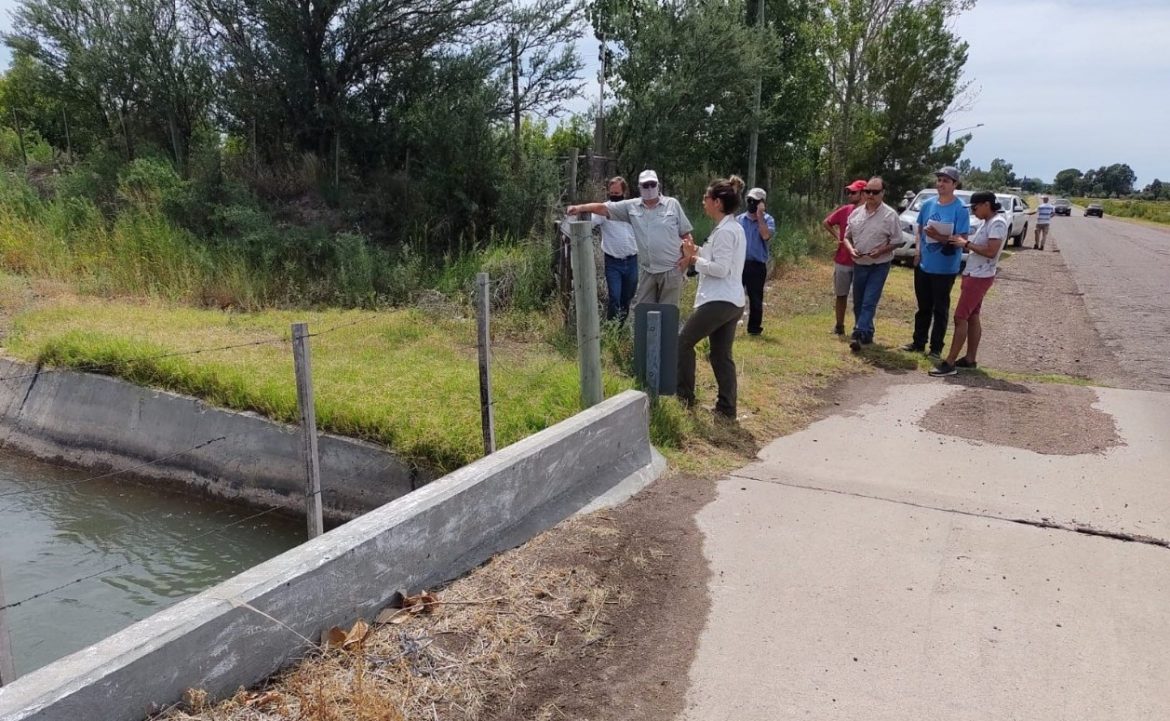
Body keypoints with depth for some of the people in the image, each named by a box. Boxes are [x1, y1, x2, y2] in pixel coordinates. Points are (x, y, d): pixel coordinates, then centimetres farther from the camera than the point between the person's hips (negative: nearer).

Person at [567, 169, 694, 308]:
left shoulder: (672, 204, 1)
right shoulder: (631, 206, 4)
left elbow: (685, 234, 5)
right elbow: (603, 207, -3)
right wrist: (580, 208, -17)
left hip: (671, 269, -2)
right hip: (646, 270, 2)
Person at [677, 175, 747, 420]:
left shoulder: (725, 231, -16)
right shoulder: (734, 228, 15)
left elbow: (720, 269, -21)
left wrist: (694, 259, -11)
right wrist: (697, 253, 6)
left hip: (719, 301, -10)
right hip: (732, 301, 10)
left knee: (683, 341, 4)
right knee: (722, 355, 12)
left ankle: (685, 397, 12)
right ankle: (726, 408, 13)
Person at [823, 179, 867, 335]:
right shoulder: (845, 210, 1)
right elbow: (827, 222, 16)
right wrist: (837, 237, 6)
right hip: (842, 261, 4)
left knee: (858, 299, 4)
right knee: (841, 295, 13)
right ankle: (839, 326, 24)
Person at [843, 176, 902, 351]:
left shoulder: (890, 215, -10)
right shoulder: (856, 212, 4)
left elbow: (897, 241, -6)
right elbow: (847, 236, 11)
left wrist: (881, 250, -21)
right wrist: (851, 249, -9)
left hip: (879, 266, -5)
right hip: (859, 264, 5)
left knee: (869, 302, -12)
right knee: (858, 303, 12)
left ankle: (859, 334, -16)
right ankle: (866, 333, 27)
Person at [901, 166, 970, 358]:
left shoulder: (960, 209, -13)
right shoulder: (927, 204, 3)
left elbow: (961, 240, -16)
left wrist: (941, 237, -29)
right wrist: (918, 248, -1)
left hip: (945, 268, -5)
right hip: (923, 264, 5)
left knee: (940, 308, 6)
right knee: (923, 306, 16)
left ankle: (936, 348, 14)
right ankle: (918, 342, 28)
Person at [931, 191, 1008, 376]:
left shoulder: (998, 223, -17)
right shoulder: (987, 222, 14)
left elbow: (991, 252, -25)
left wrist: (967, 244, -18)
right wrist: (966, 243, 0)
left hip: (980, 277, -10)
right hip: (974, 275, 10)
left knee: (960, 318, -11)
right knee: (973, 317, 13)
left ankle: (950, 363, -11)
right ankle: (970, 359, 20)